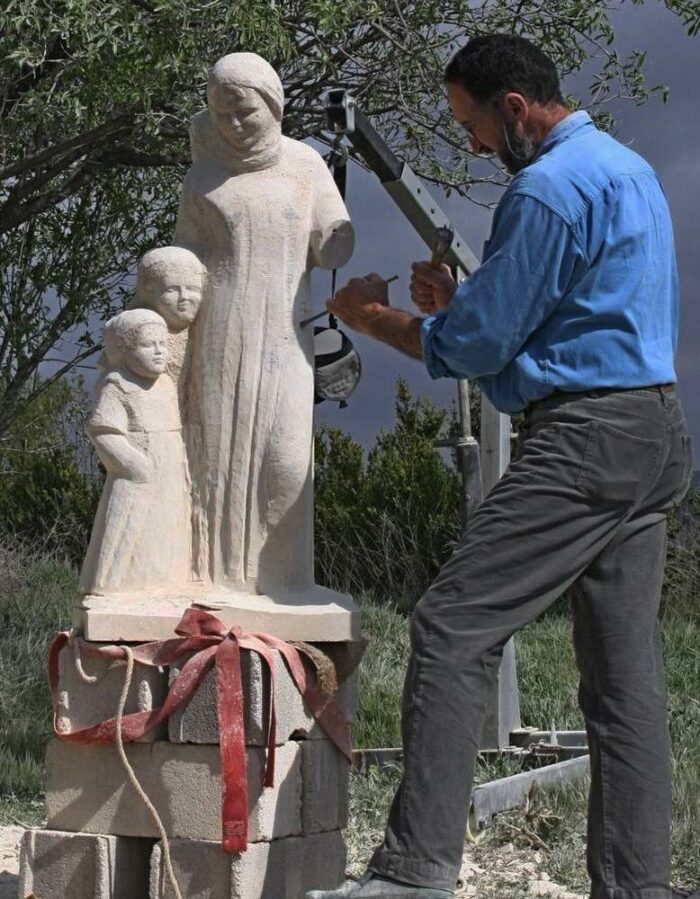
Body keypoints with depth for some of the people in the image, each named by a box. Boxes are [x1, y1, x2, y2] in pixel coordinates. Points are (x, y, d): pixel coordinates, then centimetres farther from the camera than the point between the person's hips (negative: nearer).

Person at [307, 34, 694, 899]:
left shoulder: (548, 190, -11)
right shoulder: (628, 170, 20)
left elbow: (475, 348, -9)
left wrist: (371, 318, 6)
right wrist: (457, 303, 20)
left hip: (584, 438, -10)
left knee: (452, 630, -13)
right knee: (624, 672, 8)